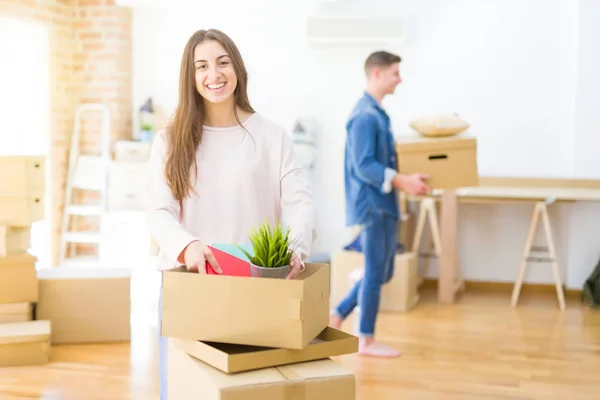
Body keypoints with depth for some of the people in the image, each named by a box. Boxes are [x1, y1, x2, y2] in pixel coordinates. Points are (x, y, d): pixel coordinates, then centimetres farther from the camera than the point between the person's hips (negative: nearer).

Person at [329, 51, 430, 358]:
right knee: (375, 273, 0)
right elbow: (364, 166, -24)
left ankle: (337, 317, 24)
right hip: (372, 205, -10)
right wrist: (402, 182, -25)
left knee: (382, 273, 15)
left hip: (383, 205, 10)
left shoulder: (377, 113, 14)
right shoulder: (365, 115, -18)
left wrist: (406, 178, 16)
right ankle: (366, 341, 12)